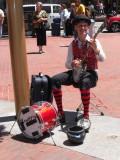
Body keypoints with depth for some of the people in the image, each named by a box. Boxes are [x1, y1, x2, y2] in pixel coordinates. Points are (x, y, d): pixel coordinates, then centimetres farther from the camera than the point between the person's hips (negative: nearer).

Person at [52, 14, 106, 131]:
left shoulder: (94, 41, -4)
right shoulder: (73, 44, 8)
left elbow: (102, 59, -17)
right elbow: (67, 64, 8)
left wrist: (95, 48, -36)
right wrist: (72, 64, -17)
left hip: (91, 73, -4)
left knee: (84, 82, -39)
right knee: (55, 79, -18)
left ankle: (86, 117, -28)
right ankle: (60, 113, -12)